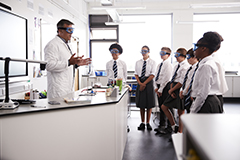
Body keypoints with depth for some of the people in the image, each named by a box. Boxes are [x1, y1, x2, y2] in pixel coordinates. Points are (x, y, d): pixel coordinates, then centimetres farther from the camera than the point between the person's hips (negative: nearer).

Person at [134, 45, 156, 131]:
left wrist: (144, 83, -13)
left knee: (149, 104, 1)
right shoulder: (138, 62, 10)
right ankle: (142, 123, 14)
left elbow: (152, 75, -6)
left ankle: (148, 123, 11)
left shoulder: (152, 62, 1)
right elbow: (136, 74, 7)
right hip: (140, 83, 3)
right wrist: (140, 83, -10)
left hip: (149, 82, -3)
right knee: (141, 103, 5)